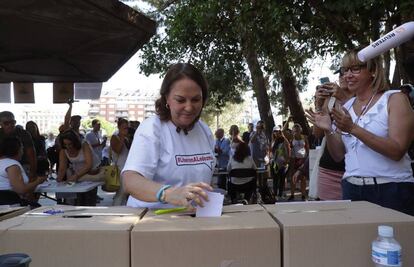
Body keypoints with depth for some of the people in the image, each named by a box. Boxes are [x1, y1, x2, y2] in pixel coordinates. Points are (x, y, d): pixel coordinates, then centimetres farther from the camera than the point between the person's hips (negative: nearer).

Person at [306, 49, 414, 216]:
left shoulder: (394, 99, -5)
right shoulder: (345, 107, 9)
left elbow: (397, 151, -17)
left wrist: (353, 128, -23)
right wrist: (328, 131, -8)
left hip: (391, 190, -4)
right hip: (352, 189, 4)